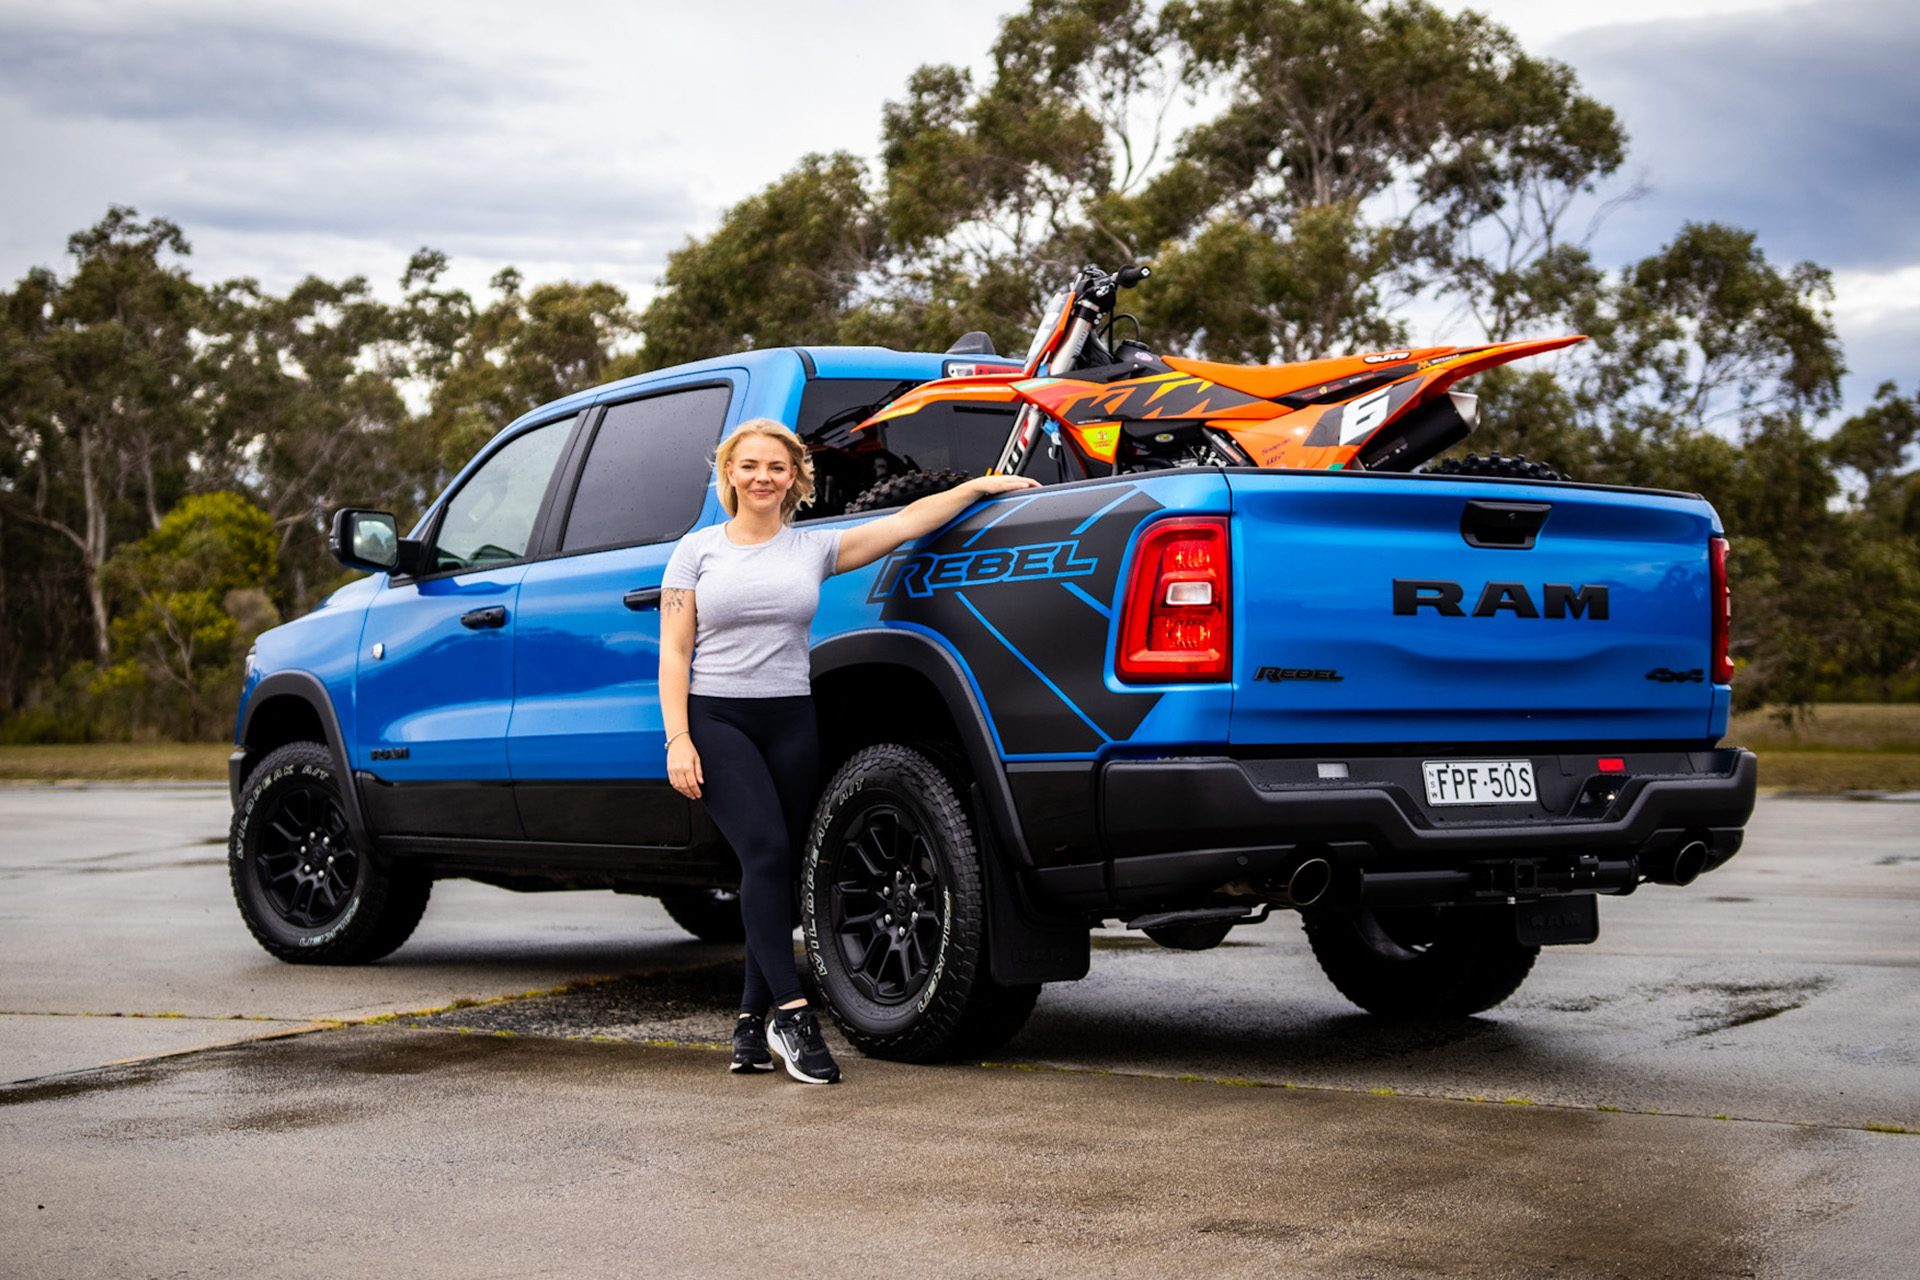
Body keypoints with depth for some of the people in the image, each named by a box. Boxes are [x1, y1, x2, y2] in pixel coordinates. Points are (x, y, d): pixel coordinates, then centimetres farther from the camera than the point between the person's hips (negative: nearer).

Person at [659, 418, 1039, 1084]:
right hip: (715, 721, -3)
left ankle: (752, 1023, 11)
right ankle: (792, 1014, -20)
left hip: (791, 722, 3)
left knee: (778, 870, 2)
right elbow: (674, 653, 1)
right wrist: (677, 739, -9)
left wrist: (982, 485, 0)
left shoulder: (814, 548, 10)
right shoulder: (697, 549, 6)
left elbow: (908, 520, 7)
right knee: (766, 852, -19)